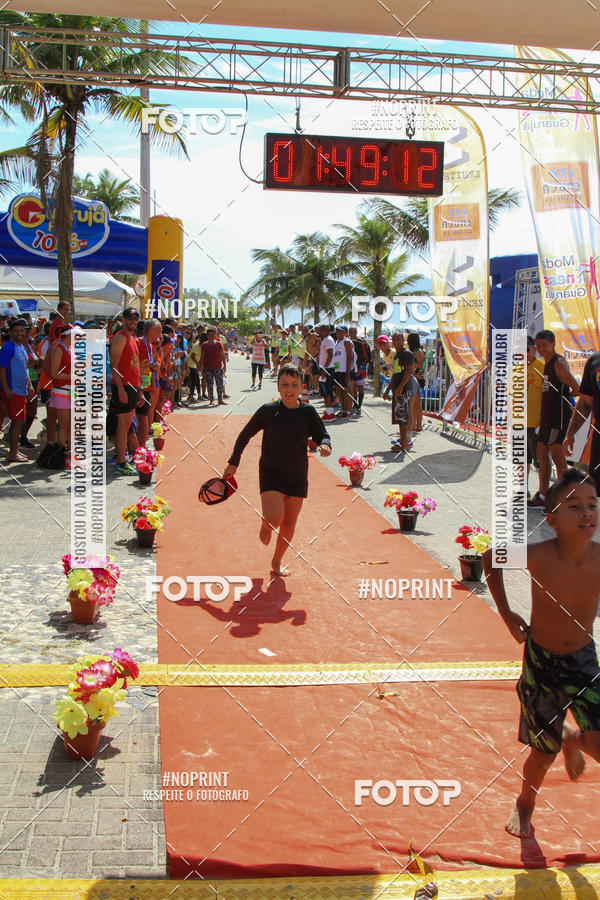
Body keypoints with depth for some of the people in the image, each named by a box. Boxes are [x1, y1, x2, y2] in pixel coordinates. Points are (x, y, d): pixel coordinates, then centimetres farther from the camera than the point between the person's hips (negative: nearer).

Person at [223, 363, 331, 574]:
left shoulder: (308, 412, -5)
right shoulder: (268, 410, -8)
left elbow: (322, 436, -1)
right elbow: (245, 434, 3)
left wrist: (324, 445, -26)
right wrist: (233, 462, 5)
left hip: (297, 476, 2)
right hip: (271, 473, -2)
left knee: (289, 523, 9)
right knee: (275, 518, -18)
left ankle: (277, 561, 31)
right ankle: (265, 525, 19)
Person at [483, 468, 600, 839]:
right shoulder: (537, 556, -24)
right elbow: (491, 556, -5)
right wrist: (507, 613, -3)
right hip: (540, 660, -1)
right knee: (544, 751, 9)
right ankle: (525, 805, 41)